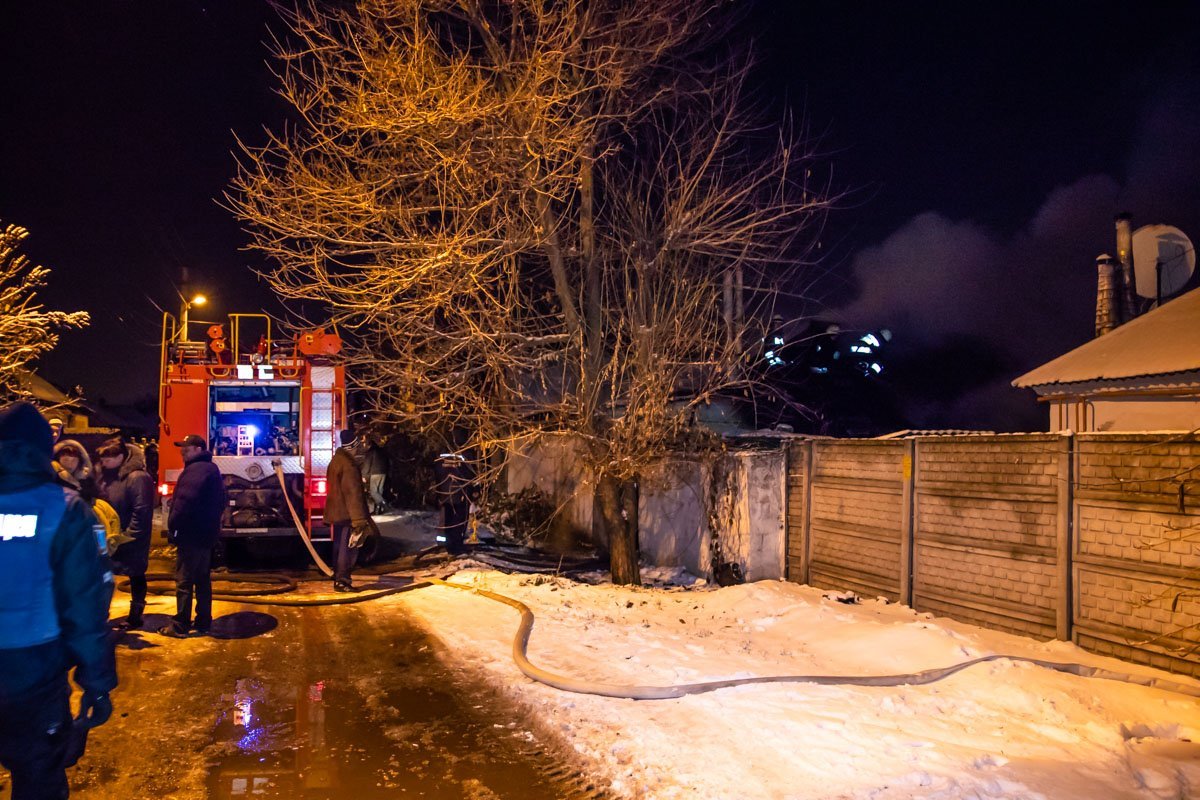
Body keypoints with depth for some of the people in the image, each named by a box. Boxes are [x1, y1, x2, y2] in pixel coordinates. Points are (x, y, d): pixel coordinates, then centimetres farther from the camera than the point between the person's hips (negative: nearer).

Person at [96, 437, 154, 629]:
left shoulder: (137, 477, -19)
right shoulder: (108, 475, 9)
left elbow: (141, 511, -23)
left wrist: (129, 536, -22)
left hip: (131, 541, -9)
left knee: (136, 577, 6)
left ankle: (135, 616, 17)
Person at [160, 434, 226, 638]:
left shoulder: (195, 470, -16)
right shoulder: (212, 469, 16)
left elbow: (185, 501, -26)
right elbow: (220, 502, 22)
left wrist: (173, 524, -15)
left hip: (191, 534, -10)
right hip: (207, 534, 10)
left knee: (184, 580, -5)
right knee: (203, 579, 14)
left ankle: (180, 625, -2)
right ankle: (203, 622, 19)